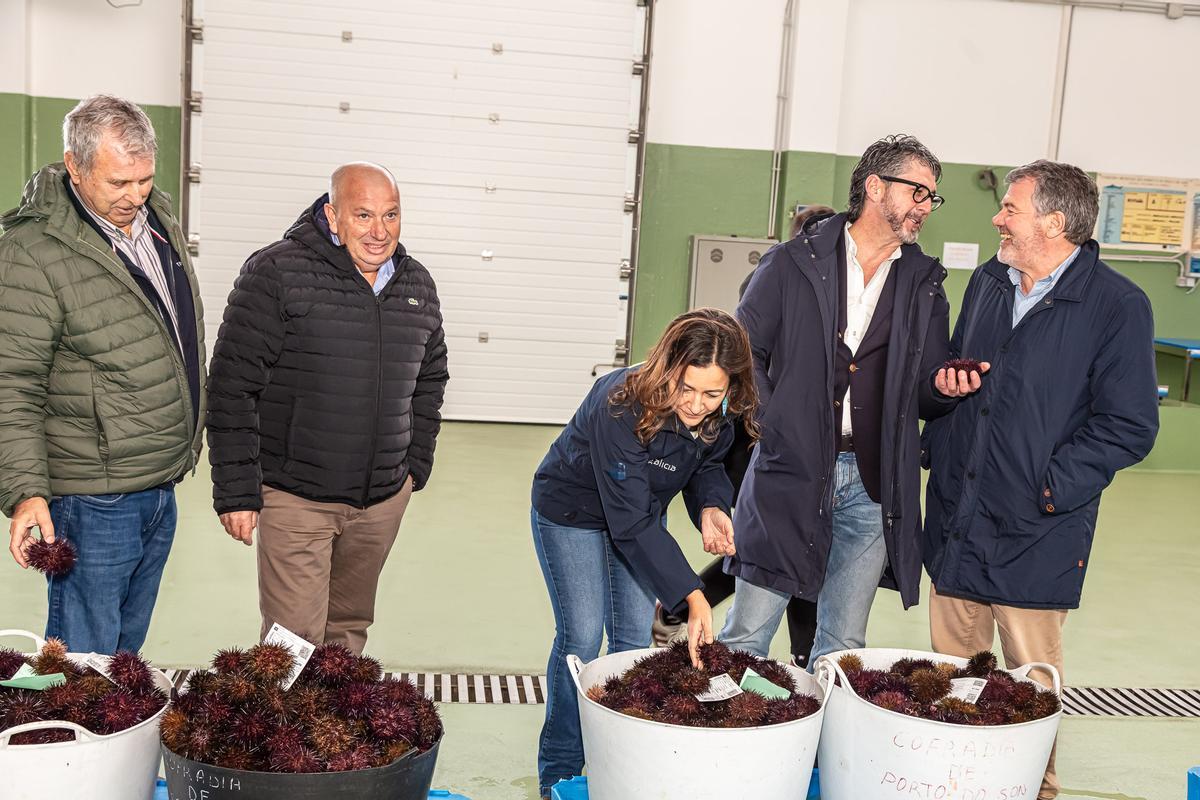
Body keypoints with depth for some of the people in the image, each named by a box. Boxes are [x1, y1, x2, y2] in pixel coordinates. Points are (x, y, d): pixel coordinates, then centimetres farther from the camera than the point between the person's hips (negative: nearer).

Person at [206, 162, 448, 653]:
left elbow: (430, 379, 21)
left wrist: (416, 465, 15)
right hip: (295, 496, -5)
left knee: (350, 631, 18)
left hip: (384, 499, 5)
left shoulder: (418, 286, 7)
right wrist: (236, 493, -12)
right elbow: (233, 388, -11)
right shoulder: (276, 274, -11)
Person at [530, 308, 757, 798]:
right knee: (581, 638, -5)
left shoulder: (716, 414, -20)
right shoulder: (620, 408, -39)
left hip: (642, 513, 6)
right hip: (572, 513, -5)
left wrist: (711, 507, -22)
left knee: (634, 638, 5)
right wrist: (691, 597, -42)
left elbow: (707, 465, 2)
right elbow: (631, 524, -39)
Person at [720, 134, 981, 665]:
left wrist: (944, 387, -8)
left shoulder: (925, 287, 12)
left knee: (842, 647, 11)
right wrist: (772, 426, -10)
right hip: (789, 475, -3)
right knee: (746, 639, 1)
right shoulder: (794, 263, 2)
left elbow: (923, 399, 15)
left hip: (872, 484, 3)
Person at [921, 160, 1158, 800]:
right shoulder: (987, 283, 9)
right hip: (956, 520, 6)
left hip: (1036, 532, -5)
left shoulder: (1117, 305, -11)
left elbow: (1129, 427, -12)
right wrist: (938, 452, 10)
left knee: (1032, 680, 8)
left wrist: (1049, 487, -15)